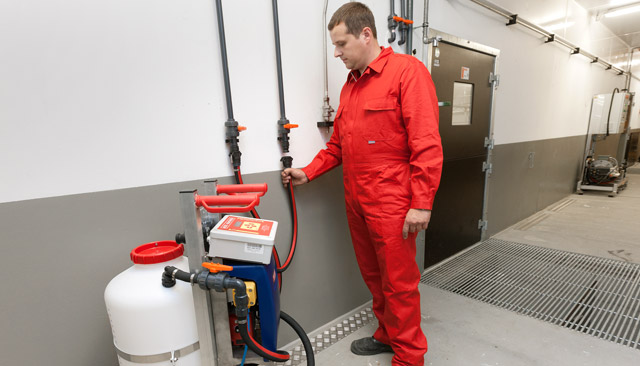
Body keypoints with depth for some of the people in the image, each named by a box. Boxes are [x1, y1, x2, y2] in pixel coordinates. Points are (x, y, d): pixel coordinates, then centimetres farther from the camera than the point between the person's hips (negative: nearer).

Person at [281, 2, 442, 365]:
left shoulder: (407, 70, -8)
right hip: (356, 201, 7)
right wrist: (309, 172, 11)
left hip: (391, 204, -7)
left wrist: (422, 203, -17)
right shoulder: (350, 85, 16)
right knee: (373, 276, 19)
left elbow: (426, 142, -15)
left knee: (398, 282, 6)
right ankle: (387, 335, 41)